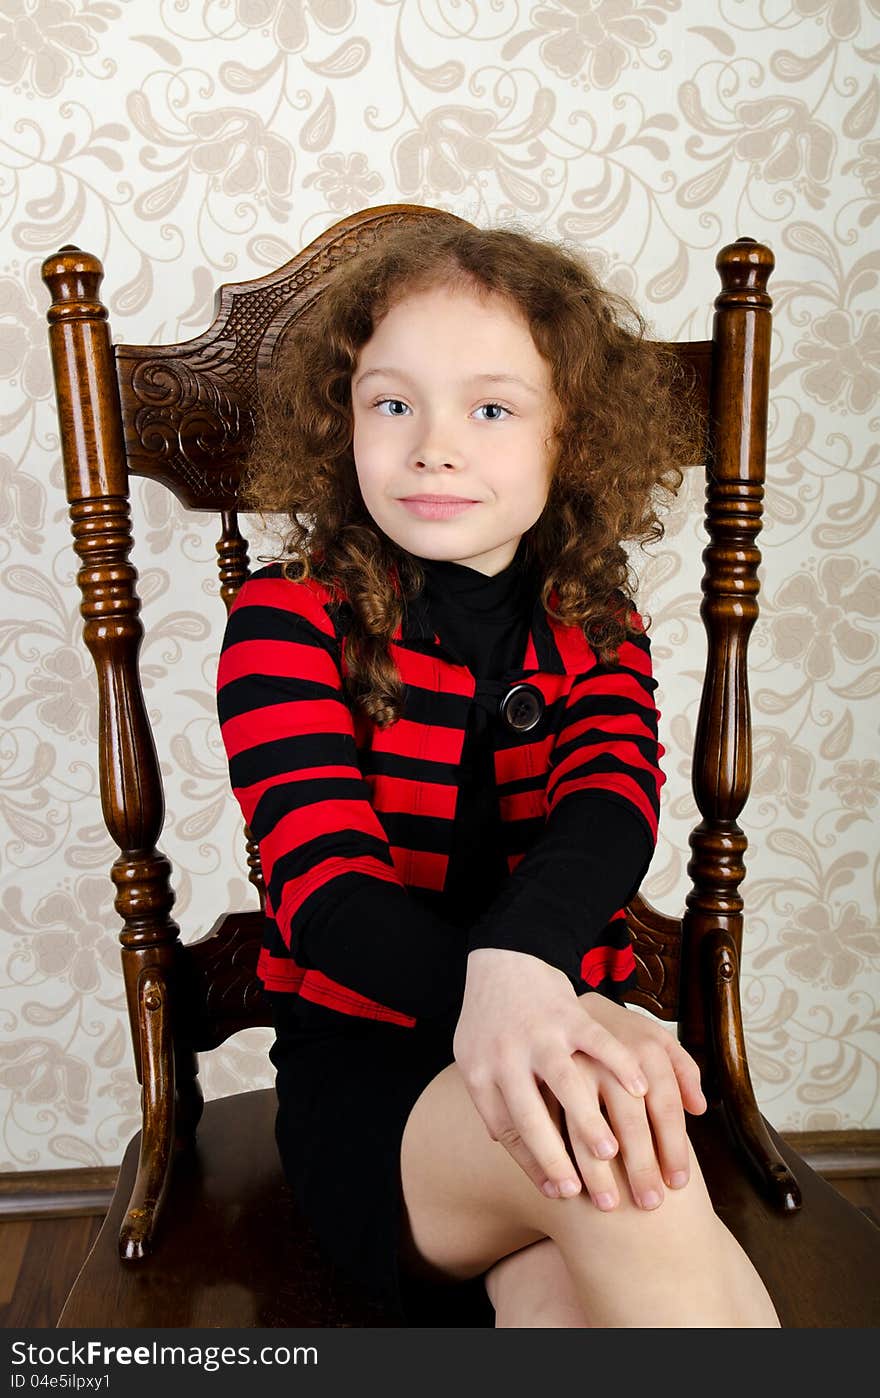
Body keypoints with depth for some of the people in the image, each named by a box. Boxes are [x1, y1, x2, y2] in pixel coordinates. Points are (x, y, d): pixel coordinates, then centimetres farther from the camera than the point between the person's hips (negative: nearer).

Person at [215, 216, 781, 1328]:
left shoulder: (593, 630, 6)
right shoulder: (288, 619, -4)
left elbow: (610, 804, -14)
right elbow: (323, 881, -15)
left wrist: (516, 964, -37)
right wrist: (497, 1005, -35)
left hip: (558, 1060, 2)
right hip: (363, 1067, -1)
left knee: (567, 1296, -28)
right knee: (612, 1160, -31)